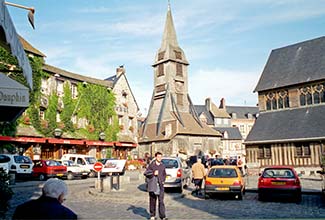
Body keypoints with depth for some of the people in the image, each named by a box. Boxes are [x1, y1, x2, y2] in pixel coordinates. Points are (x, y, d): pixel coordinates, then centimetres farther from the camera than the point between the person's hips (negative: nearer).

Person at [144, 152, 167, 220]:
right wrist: (153, 173, -14)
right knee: (152, 200, 7)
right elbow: (146, 173, -3)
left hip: (160, 185, 2)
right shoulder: (151, 165, -1)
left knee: (161, 201, -5)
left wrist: (163, 180, 8)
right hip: (152, 185, -2)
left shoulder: (162, 166, 9)